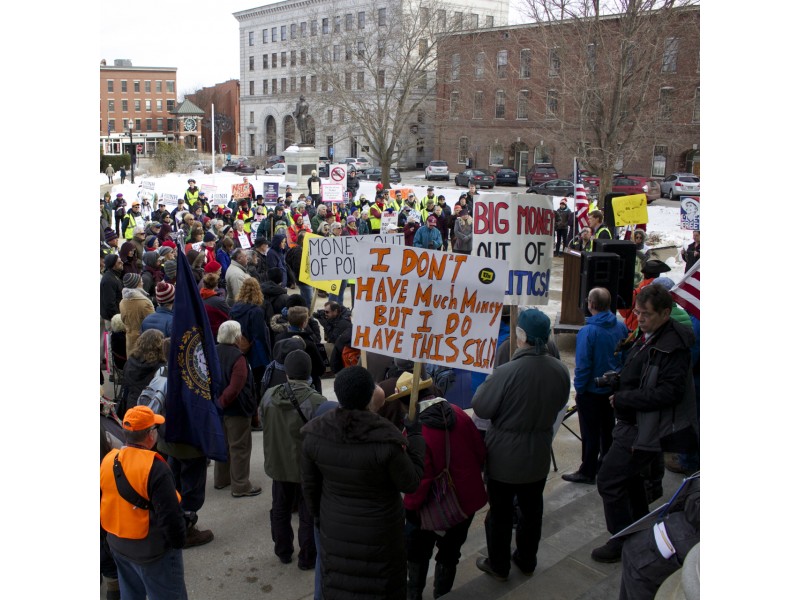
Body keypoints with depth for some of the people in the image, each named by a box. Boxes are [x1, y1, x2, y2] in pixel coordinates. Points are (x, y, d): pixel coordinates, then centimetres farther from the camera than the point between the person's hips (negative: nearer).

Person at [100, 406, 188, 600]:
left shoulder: (107, 461, -4)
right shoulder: (154, 467, -26)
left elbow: (103, 505, 9)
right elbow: (170, 515, -24)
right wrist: (179, 542, -9)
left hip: (118, 545, 8)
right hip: (153, 550, -7)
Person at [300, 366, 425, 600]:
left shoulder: (314, 433, -16)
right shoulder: (385, 438, -28)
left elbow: (309, 485, -2)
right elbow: (410, 483, -14)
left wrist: (318, 515, 17)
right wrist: (415, 437, -4)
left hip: (335, 531, 3)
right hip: (378, 533, -3)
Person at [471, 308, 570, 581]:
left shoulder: (507, 372, -29)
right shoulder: (560, 370, -11)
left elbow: (480, 408, -18)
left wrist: (486, 384, -1)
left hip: (504, 457, -5)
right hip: (538, 456, 5)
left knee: (500, 513, 14)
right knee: (532, 510, 22)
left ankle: (499, 566, 30)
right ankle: (527, 561, 39)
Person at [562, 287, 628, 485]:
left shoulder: (587, 331, -24)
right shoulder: (621, 327, -6)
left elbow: (583, 364, -21)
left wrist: (578, 388, -8)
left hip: (591, 391, -6)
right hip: (613, 389, 6)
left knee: (590, 433, 6)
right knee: (608, 428, 20)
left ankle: (587, 472, 15)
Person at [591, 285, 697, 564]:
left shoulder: (674, 346, -21)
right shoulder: (646, 337, 8)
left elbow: (669, 392, -26)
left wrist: (622, 398, -20)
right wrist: (618, 377, 3)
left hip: (645, 430, -10)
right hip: (633, 424, 10)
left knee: (609, 478, -5)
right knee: (629, 477, 23)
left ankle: (623, 541, 10)